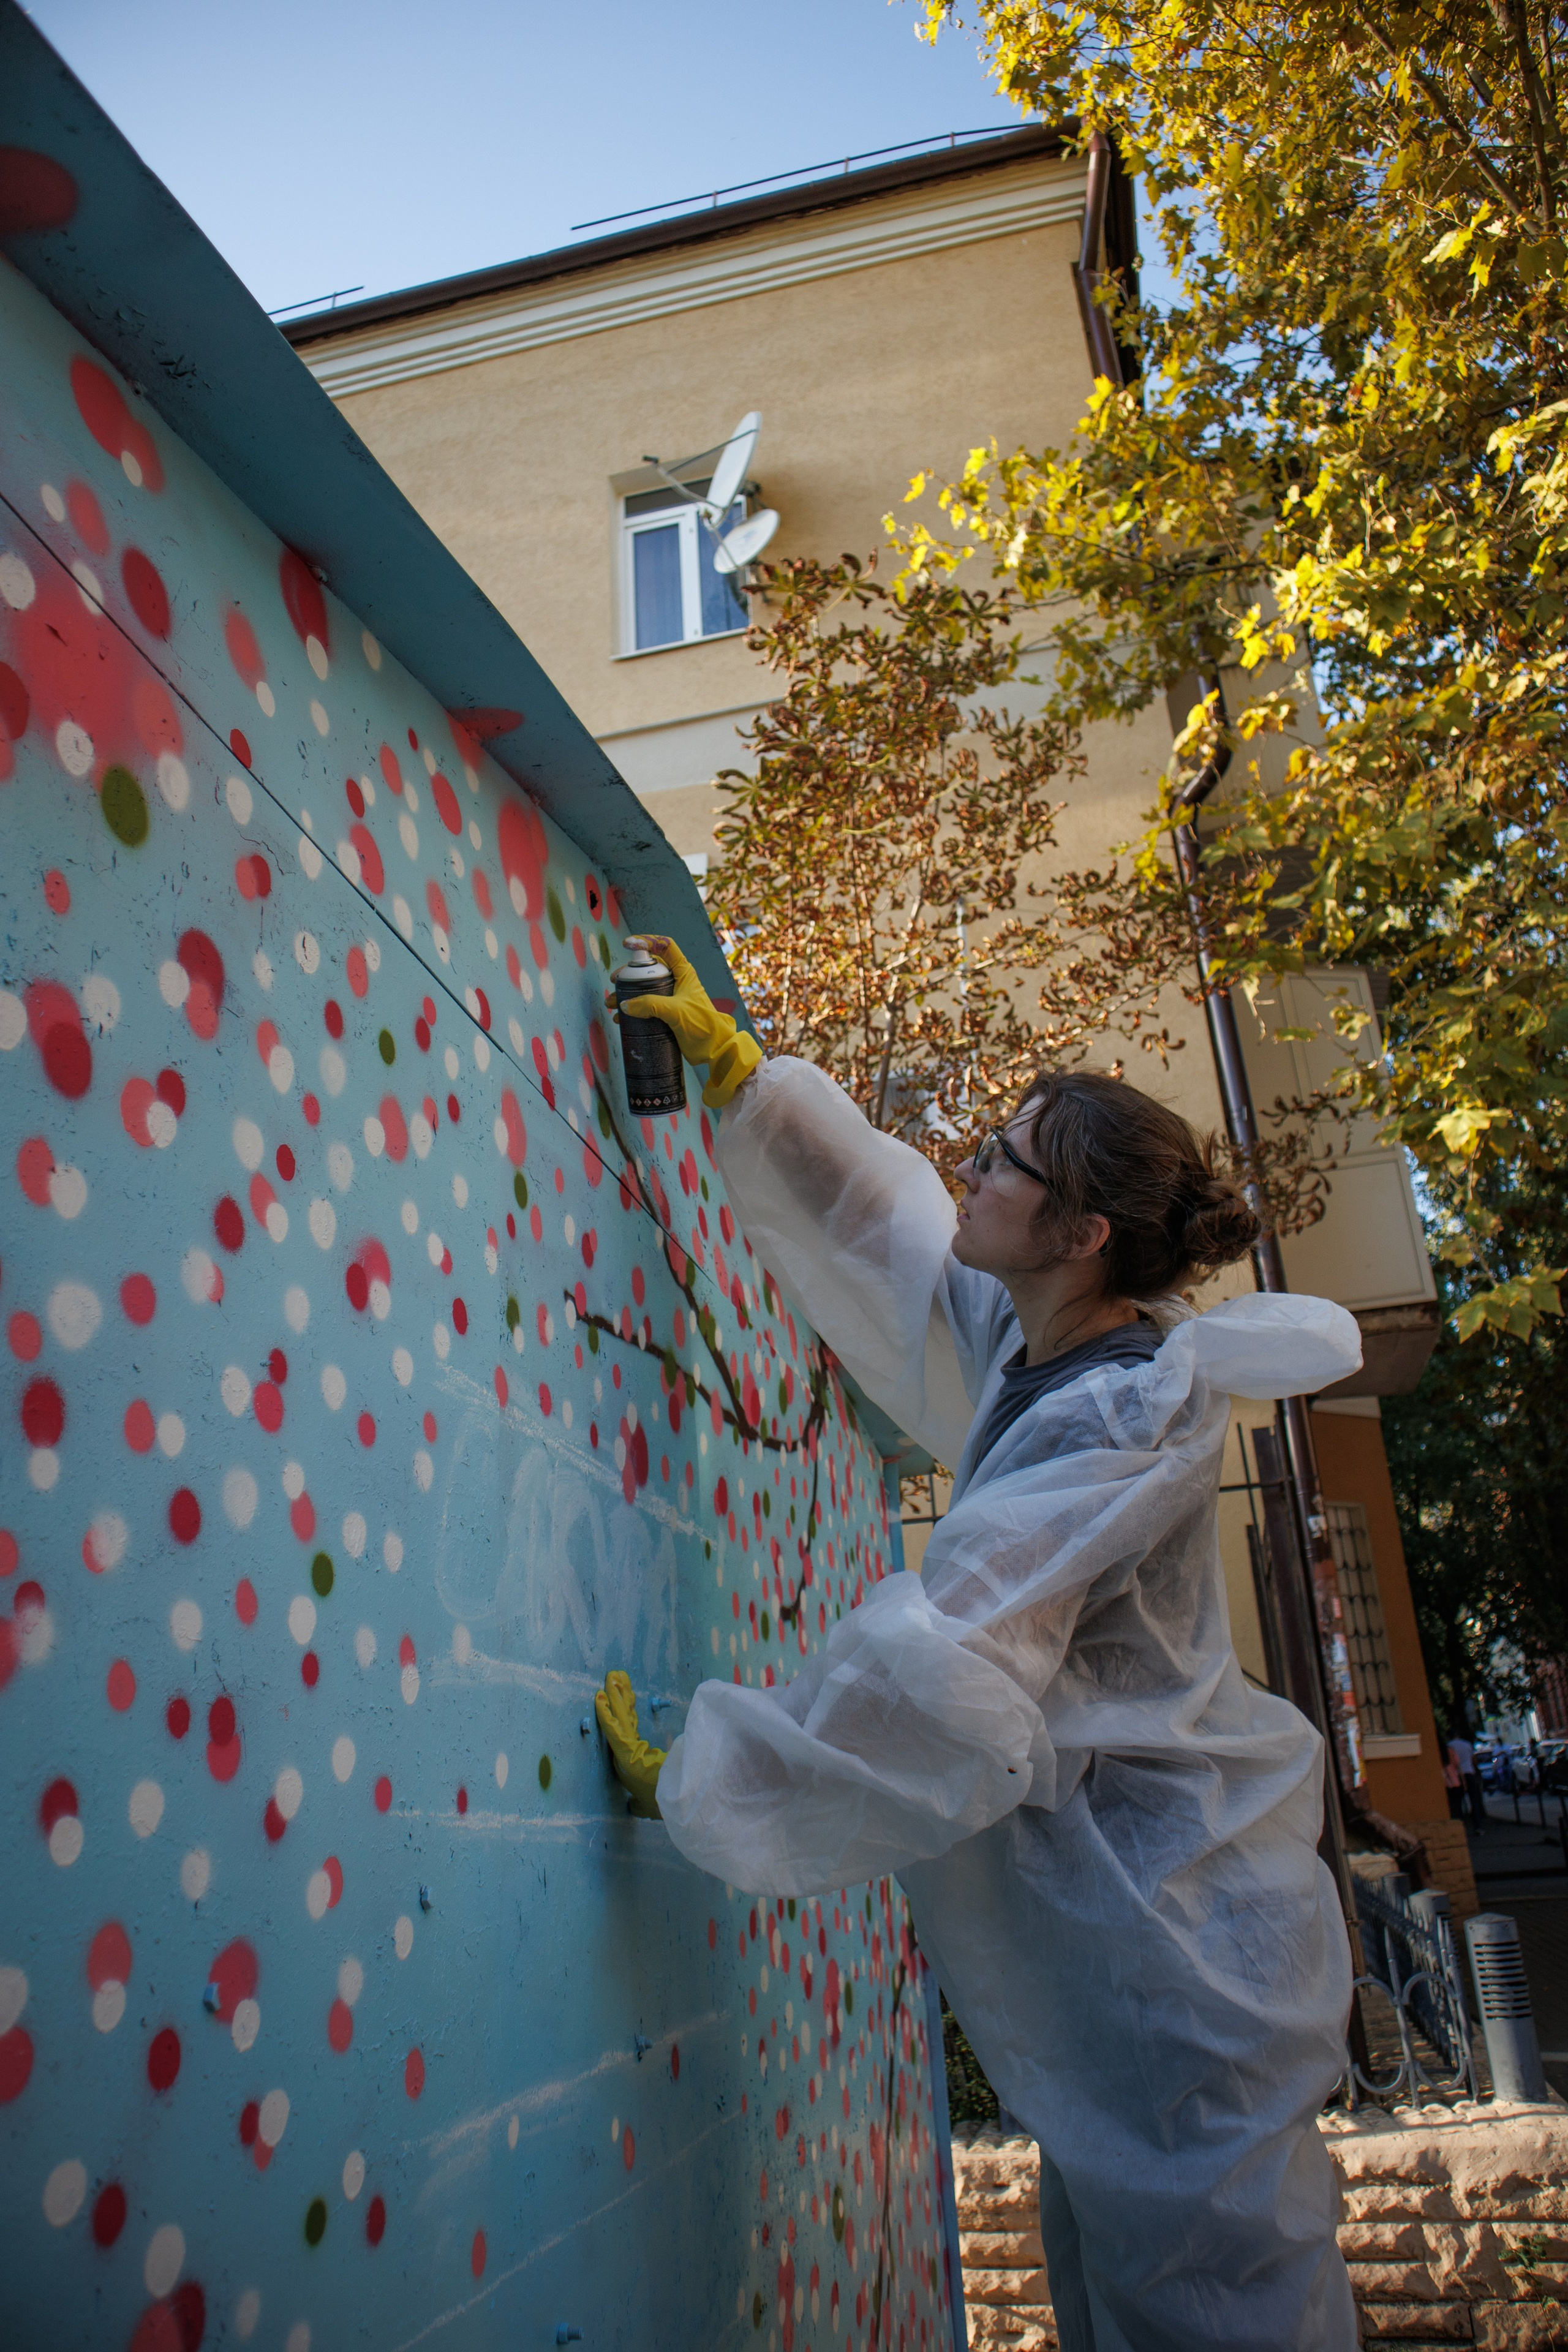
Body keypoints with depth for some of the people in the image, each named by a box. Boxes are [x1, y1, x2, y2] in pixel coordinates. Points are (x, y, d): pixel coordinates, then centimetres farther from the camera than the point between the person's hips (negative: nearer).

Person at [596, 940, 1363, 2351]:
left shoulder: (1116, 1424, -26)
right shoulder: (1036, 1344, 1)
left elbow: (938, 1686, -30)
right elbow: (871, 1213, 14)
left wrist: (690, 1784, -21)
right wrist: (730, 1062, 14)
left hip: (1173, 1938, -9)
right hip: (1111, 1929, 9)